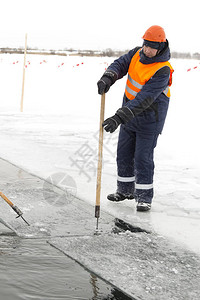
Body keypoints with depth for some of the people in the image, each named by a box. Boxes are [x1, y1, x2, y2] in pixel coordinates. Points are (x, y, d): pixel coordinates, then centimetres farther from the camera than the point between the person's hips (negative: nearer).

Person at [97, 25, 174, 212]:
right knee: (123, 154, 14)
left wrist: (119, 117, -40)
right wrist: (108, 77, -35)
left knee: (143, 158, -5)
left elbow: (144, 99, -33)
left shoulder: (162, 71, -26)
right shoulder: (136, 54, -4)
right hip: (128, 114, 7)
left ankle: (144, 197, 8)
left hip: (149, 119, -7)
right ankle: (125, 190, 30)